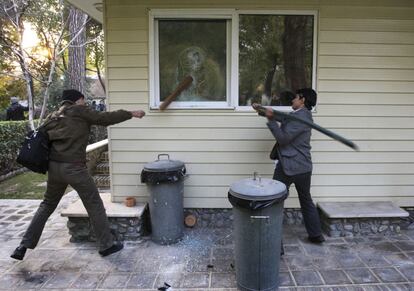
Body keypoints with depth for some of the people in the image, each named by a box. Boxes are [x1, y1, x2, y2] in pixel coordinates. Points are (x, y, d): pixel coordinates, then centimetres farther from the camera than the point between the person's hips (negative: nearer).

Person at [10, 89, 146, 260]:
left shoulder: (52, 117, 19)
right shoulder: (79, 111, 0)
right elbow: (105, 119, -2)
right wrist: (131, 114, 4)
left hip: (54, 166, 7)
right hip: (74, 167, -6)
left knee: (47, 205, 22)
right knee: (94, 205, 4)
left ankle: (25, 245, 21)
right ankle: (106, 245, 10)